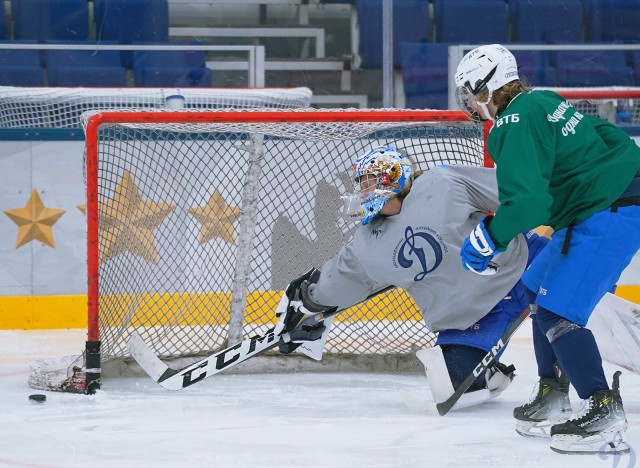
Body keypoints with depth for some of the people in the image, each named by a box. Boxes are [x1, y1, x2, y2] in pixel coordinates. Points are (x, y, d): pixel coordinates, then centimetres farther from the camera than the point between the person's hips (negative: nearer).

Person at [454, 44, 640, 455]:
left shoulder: (517, 123, -17)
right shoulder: (543, 103, 13)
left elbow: (526, 201, -27)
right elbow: (606, 136, 25)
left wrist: (488, 238, -14)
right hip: (603, 208, 11)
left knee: (558, 311, -14)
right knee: (539, 286, 20)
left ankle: (604, 411, -16)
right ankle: (552, 399, 26)